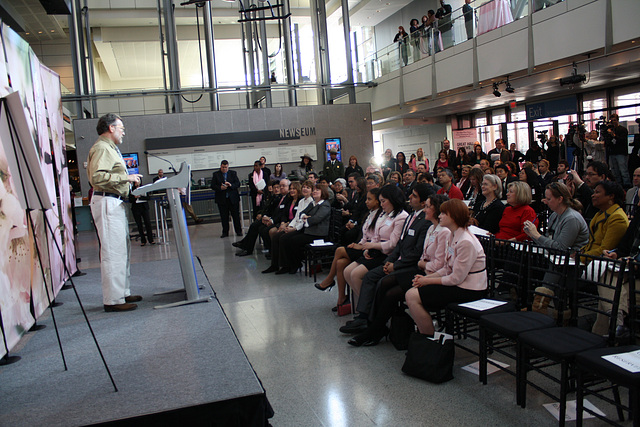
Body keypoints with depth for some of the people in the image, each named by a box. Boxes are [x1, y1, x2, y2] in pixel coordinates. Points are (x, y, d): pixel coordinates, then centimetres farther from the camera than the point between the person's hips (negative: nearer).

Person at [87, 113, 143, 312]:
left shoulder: (110, 148, 22)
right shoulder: (102, 148, -11)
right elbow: (97, 177, -24)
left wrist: (129, 183, 16)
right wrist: (126, 178, -20)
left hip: (115, 203, 11)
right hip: (107, 202, -11)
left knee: (122, 250, 15)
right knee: (113, 252, -10)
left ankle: (123, 292, 23)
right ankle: (113, 300, -7)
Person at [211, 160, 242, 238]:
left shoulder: (233, 173, 7)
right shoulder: (216, 174, 5)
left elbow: (238, 184, 0)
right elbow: (213, 186, 0)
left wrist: (231, 185, -18)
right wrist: (220, 188, -18)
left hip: (233, 198, 0)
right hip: (222, 199, 0)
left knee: (236, 215, 3)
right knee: (224, 217, 4)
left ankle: (238, 231, 11)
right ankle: (225, 232, 13)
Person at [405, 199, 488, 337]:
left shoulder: (466, 242, -21)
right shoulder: (454, 236, 9)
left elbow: (456, 279, -20)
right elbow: (447, 269, 13)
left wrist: (428, 281, -11)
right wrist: (426, 277, 1)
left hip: (468, 292, -9)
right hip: (458, 286, 9)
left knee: (412, 296, -15)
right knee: (411, 293, 1)